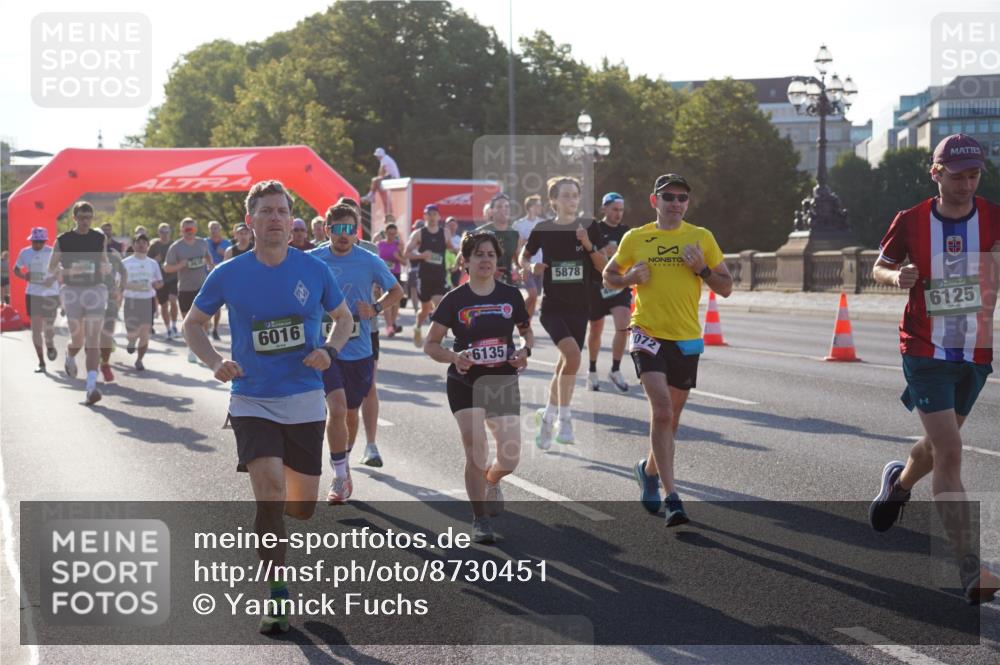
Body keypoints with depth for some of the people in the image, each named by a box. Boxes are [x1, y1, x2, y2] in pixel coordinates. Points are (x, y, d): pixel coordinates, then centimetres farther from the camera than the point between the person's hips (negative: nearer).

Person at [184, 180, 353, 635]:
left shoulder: (314, 270, -2)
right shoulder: (228, 275, -5)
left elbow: (343, 317, 13)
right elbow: (193, 323, 9)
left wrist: (329, 351, -7)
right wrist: (215, 363, -8)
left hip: (305, 402, 2)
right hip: (252, 401, -2)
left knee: (303, 507, 8)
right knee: (271, 490, -18)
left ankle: (266, 524, 46)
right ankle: (278, 597, -5)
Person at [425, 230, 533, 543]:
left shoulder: (511, 295, 2)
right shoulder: (455, 300, -5)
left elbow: (527, 331, 16)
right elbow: (430, 344, -1)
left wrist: (525, 350, -6)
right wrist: (454, 356, -20)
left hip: (504, 382, 2)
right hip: (465, 384, -2)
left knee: (510, 458, -2)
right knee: (476, 452, -12)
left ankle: (491, 482, 36)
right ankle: (480, 519, 6)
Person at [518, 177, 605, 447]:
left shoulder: (589, 227, 2)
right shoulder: (543, 229, -1)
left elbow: (603, 266, 2)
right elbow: (523, 257, 13)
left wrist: (589, 245, -14)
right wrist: (531, 267, -9)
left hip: (579, 307, 3)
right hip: (552, 305, -3)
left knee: (565, 365, 9)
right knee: (573, 354, -24)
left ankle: (548, 417, 29)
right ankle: (564, 419, -13)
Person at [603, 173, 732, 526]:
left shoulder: (702, 238, 5)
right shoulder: (636, 238, 4)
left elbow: (726, 288, 8)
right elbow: (608, 276, 16)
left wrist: (702, 268, -10)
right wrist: (630, 278, -5)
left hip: (686, 338, 3)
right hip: (649, 333, -2)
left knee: (671, 416, 13)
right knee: (662, 410, -17)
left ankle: (649, 468, 41)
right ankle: (671, 497, -18)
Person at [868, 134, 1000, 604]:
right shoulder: (911, 222, -4)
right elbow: (879, 268, 9)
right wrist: (897, 276, -14)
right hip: (925, 353, -3)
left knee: (939, 445, 20)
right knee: (949, 453, -13)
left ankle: (899, 482, 55)